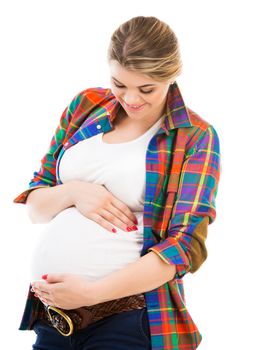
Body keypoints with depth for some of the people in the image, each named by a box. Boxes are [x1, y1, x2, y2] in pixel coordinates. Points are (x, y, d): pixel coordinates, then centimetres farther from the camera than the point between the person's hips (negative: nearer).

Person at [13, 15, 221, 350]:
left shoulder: (195, 137, -5)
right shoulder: (87, 105, 6)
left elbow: (187, 244, -12)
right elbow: (34, 205, 11)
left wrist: (91, 292, -21)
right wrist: (73, 192, -12)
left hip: (126, 317, -4)